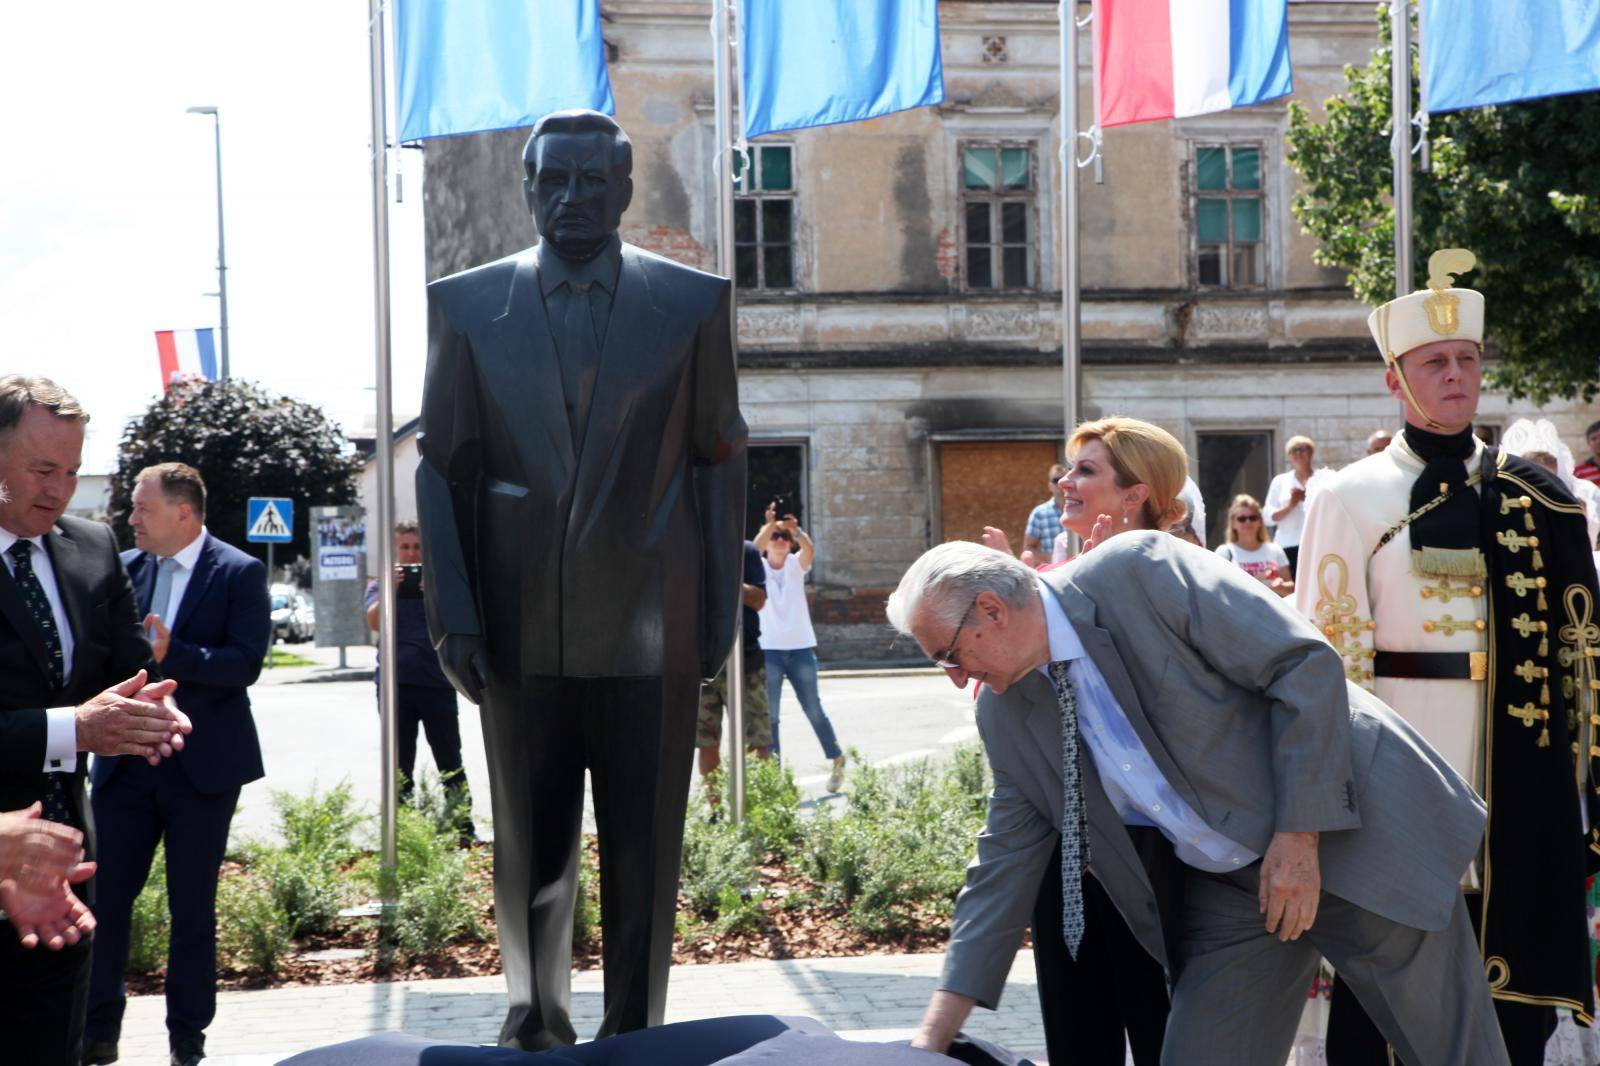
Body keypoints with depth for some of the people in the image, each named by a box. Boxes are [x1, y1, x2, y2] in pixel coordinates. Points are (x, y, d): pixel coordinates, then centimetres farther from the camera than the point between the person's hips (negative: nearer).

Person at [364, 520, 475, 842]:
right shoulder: (381, 585, 8)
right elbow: (374, 622, -9)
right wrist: (389, 589, -25)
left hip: (436, 682, -1)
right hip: (396, 685, 1)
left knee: (450, 762, 1)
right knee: (399, 767, 7)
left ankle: (465, 827, 6)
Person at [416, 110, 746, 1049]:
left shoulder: (694, 303, 3)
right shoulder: (466, 305, 5)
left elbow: (720, 461, 5)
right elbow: (443, 469, 6)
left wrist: (720, 613, 2)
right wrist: (452, 614, -1)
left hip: (648, 628, -1)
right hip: (522, 630, 1)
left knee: (645, 850, 5)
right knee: (531, 847, 12)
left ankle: (634, 1032, 18)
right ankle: (537, 1014, 30)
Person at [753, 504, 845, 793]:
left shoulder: (796, 565, 6)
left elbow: (809, 549, -16)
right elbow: (755, 548, -18)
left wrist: (795, 528, -34)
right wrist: (770, 524, -34)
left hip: (801, 647, 0)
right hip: (769, 649, 0)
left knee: (813, 708, 4)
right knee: (769, 714, -2)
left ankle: (838, 761, 14)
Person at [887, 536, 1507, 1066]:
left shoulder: (1139, 572, -19)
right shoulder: (1006, 714, 1)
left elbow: (1307, 664, -19)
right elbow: (1007, 857, 7)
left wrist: (1299, 834, -21)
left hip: (1350, 831, -6)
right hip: (1227, 888, 6)